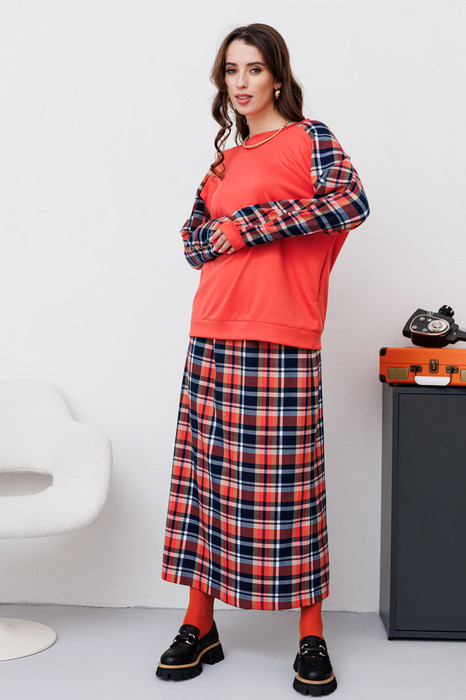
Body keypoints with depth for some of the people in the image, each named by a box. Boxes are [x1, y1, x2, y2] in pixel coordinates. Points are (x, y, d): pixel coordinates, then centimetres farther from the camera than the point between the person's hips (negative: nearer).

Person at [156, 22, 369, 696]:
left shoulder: (309, 137, 3)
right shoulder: (226, 161, 21)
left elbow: (352, 203, -13)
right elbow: (194, 236, 18)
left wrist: (254, 223, -12)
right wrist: (225, 236, -5)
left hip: (281, 341, -6)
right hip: (214, 336, 6)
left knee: (288, 482, -3)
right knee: (203, 471, 6)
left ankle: (312, 638, 10)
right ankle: (199, 627, 18)